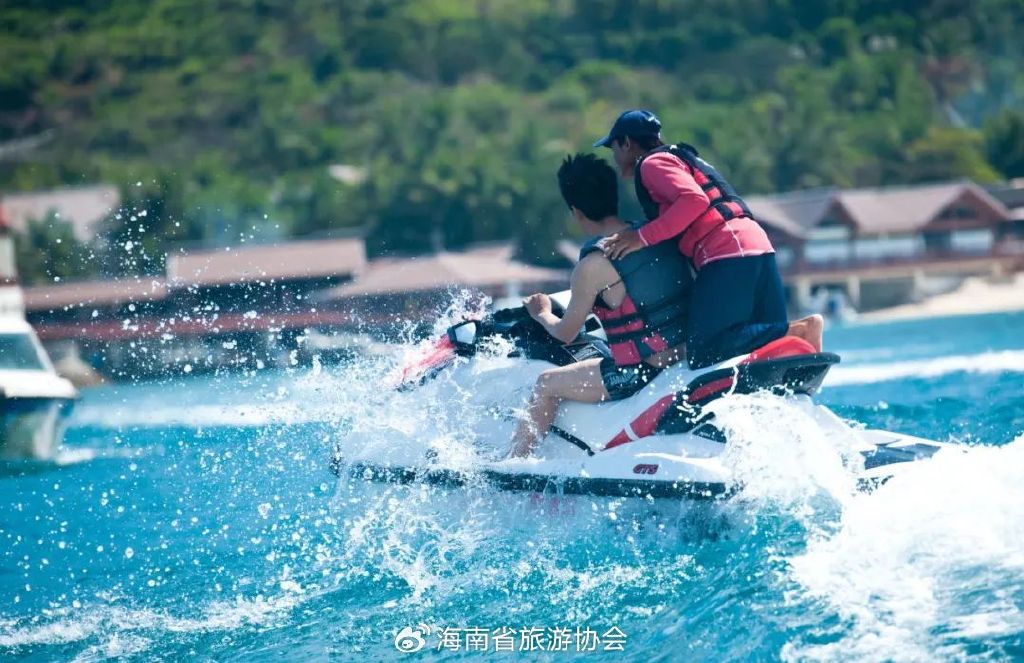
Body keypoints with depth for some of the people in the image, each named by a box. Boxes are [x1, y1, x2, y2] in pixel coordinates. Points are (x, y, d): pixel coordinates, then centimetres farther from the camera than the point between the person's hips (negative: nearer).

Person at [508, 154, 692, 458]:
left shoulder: (593, 265, -14)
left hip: (644, 372, -8)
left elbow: (565, 334, -1)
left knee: (547, 384, 8)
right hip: (690, 360, 8)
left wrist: (542, 314, 20)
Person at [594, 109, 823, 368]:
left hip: (729, 255, -10)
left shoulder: (652, 163, 1)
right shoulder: (681, 157, 30)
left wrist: (643, 237, -15)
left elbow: (694, 200, -15)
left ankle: (799, 332, -21)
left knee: (704, 354, -15)